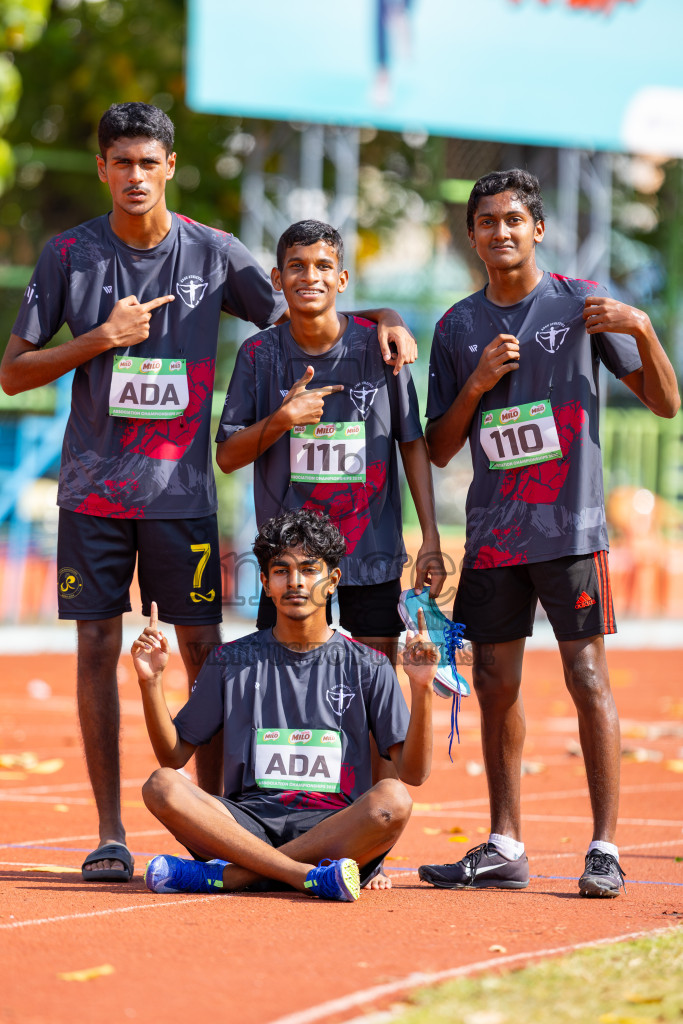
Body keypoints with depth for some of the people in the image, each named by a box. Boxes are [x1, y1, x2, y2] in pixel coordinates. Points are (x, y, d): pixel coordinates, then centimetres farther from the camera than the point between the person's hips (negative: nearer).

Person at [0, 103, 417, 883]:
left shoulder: (212, 254, 2)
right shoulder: (69, 255, 2)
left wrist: (381, 318, -7)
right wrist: (102, 338, -10)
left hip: (182, 489, 0)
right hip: (94, 488, 0)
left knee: (202, 648, -2)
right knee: (97, 646, 0)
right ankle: (110, 834, 6)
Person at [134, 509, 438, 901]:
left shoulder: (366, 667, 10)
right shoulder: (232, 662, 15)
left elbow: (413, 773, 2)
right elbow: (173, 756, 14)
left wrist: (421, 688, -12)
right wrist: (151, 682, -1)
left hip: (335, 830, -1)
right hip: (247, 821, 1)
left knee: (392, 799, -33)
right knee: (162, 786, -26)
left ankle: (228, 875, -30)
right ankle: (311, 876, -35)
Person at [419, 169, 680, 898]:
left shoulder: (580, 303, 2)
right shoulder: (458, 327, 10)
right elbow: (438, 450, 11)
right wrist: (476, 385, -5)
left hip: (570, 529, -4)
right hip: (492, 532, 4)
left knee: (588, 677, -7)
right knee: (495, 685, 6)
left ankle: (605, 847, -5)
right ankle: (505, 846, 14)